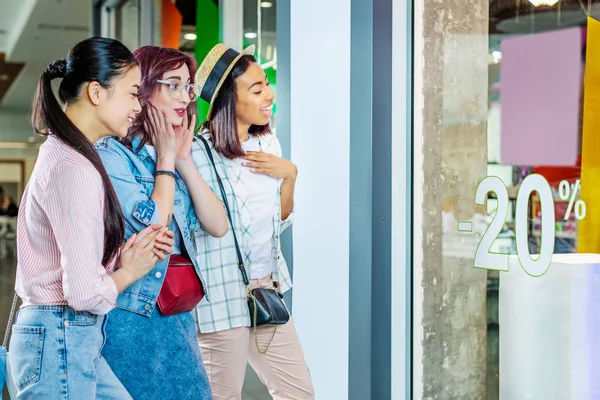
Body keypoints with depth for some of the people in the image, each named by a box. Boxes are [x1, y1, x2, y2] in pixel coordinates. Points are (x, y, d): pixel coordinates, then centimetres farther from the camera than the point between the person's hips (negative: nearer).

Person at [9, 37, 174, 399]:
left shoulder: (62, 153, 12)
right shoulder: (73, 168, -20)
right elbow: (86, 293, -23)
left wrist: (123, 255, -1)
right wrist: (130, 271, -4)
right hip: (60, 341, -9)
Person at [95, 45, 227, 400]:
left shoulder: (175, 157, 11)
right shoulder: (112, 154, -12)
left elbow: (218, 225, 2)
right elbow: (154, 227, -21)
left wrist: (184, 160, -3)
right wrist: (166, 160, -10)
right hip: (135, 315, -7)